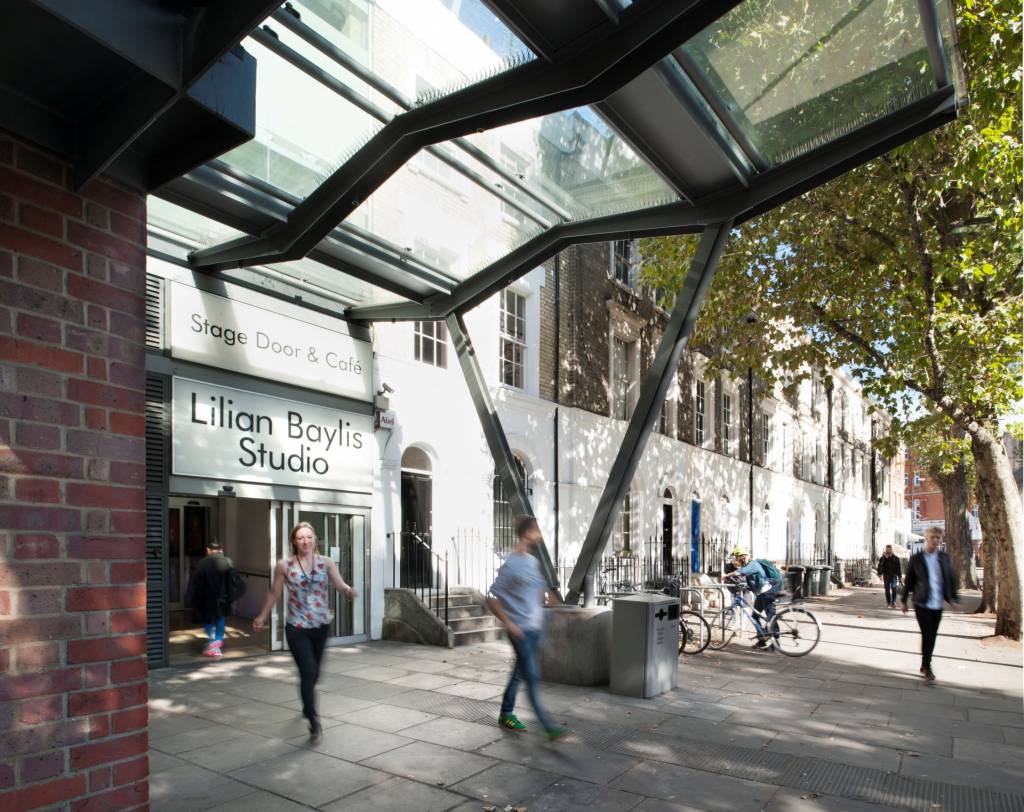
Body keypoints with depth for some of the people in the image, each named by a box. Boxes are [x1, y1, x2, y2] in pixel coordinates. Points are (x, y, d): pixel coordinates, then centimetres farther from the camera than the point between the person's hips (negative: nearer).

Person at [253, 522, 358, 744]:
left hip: (321, 625, 2)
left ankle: (307, 706, 47)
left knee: (313, 672, 19)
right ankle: (314, 723, -2)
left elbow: (341, 586, -16)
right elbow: (274, 593, 6)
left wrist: (349, 591, -38)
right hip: (297, 627, -2)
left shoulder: (326, 562, -6)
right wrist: (262, 616, 13)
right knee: (309, 672, -12)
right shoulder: (284, 565, -7)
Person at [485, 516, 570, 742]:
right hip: (520, 630, -8)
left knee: (520, 672, 17)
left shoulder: (533, 561, 7)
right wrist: (509, 624, -18)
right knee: (532, 676, -6)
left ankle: (506, 714, 33)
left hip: (535, 628, 8)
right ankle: (549, 727, -3)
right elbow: (491, 598, -17)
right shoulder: (511, 565, -18)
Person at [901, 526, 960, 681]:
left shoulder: (945, 557, 5)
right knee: (927, 635, -6)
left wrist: (954, 599, -6)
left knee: (932, 636, 10)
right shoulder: (916, 558, -2)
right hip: (922, 604, -3)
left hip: (938, 605, 3)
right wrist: (904, 600, 6)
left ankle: (925, 665, 25)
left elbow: (952, 579, 5)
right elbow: (908, 580, 3)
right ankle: (927, 668, 5)